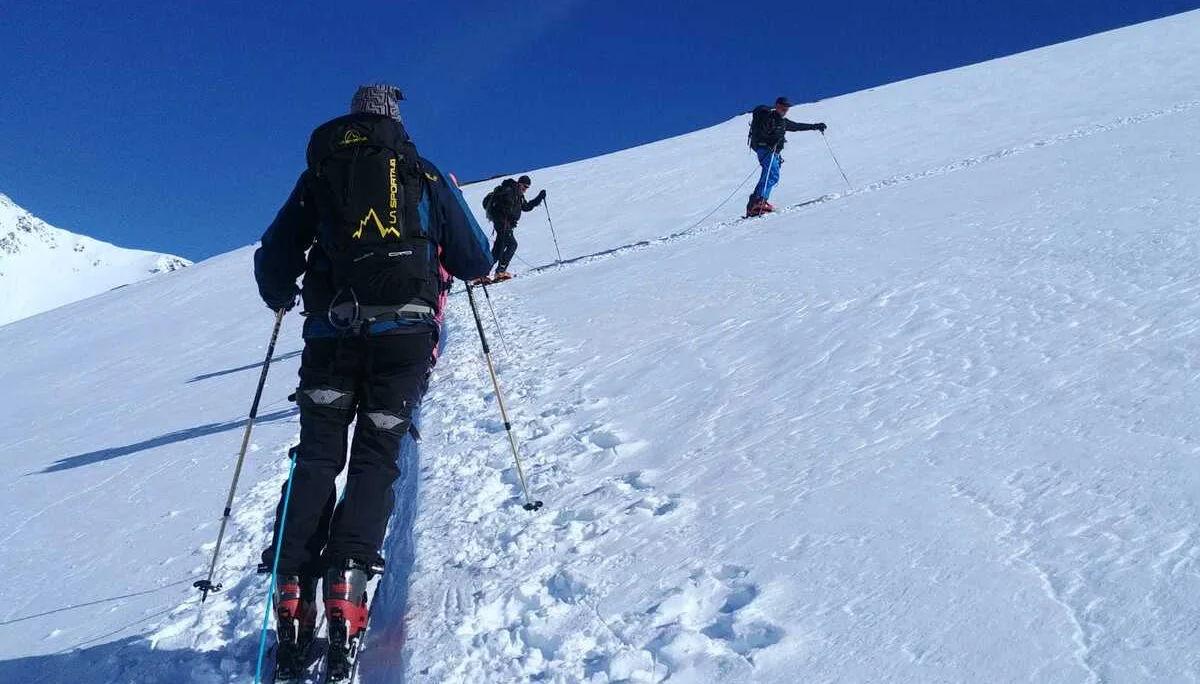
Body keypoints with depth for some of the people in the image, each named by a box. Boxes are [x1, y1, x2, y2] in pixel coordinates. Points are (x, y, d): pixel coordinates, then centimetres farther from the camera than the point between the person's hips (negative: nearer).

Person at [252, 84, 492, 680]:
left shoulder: (318, 173, 18)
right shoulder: (427, 176, 15)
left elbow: (274, 259, 17)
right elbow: (475, 261, 13)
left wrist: (280, 296, 38)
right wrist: (461, 260, 37)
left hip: (331, 330, 1)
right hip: (404, 330, -1)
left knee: (316, 457, 6)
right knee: (376, 457, 2)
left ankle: (292, 592, -7)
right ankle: (347, 585, -15)